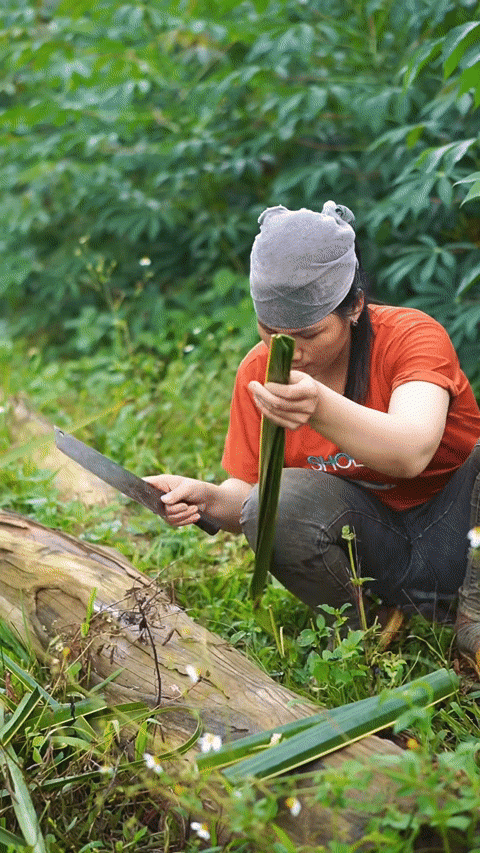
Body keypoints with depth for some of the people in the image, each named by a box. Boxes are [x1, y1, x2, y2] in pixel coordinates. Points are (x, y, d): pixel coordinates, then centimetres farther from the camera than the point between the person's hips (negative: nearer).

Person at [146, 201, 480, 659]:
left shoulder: (413, 335, -18)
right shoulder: (259, 371, -6)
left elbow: (411, 452, -38)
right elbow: (247, 491, -2)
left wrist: (320, 406, -56)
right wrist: (211, 499, -26)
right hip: (377, 550, 3)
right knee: (274, 505, -27)